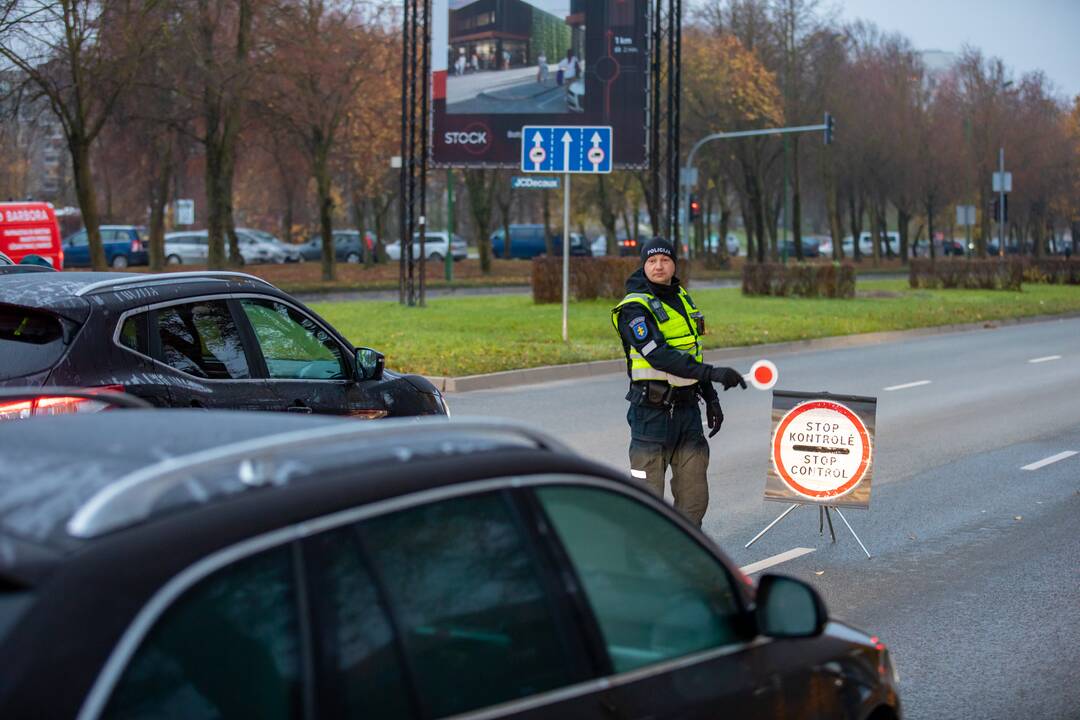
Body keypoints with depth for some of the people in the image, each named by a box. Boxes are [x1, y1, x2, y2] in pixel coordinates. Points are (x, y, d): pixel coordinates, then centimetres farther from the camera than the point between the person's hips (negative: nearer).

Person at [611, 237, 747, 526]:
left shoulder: (682, 298, 13)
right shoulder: (635, 309, -12)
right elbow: (659, 356, -26)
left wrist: (710, 397, 19)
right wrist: (712, 373, -33)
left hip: (687, 409, 7)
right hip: (652, 412, -7)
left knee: (694, 498, 7)